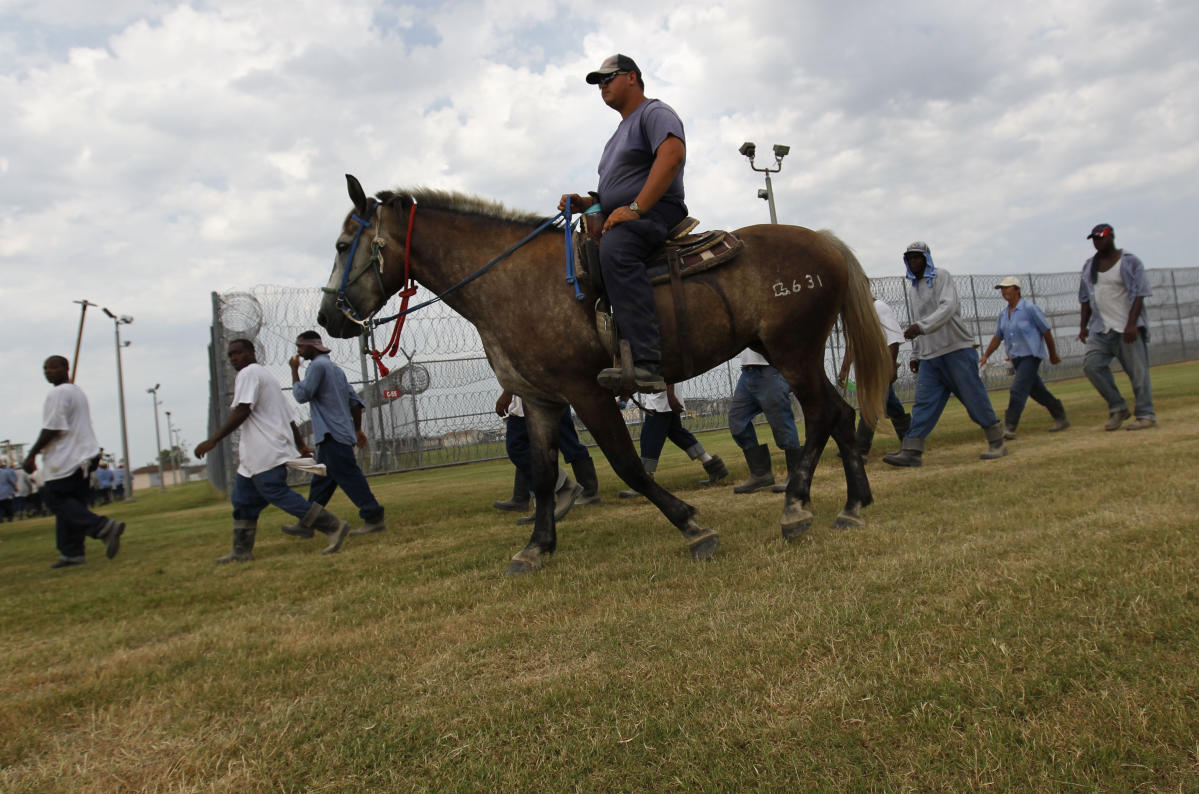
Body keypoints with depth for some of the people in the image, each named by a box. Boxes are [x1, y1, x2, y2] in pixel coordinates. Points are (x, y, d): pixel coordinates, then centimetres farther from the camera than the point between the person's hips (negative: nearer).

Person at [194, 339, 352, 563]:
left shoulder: (249, 373, -7)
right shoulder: (266, 375, 23)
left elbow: (241, 411, -20)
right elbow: (288, 416, 22)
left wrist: (213, 440, -21)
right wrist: (300, 445, 22)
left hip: (266, 452, -10)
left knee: (277, 494, -13)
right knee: (243, 499, 13)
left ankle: (334, 527, -15)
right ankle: (241, 552, 19)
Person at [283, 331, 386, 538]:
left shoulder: (317, 365, -7)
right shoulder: (335, 368, 22)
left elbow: (301, 395, -13)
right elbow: (355, 400, 20)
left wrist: (294, 370, -1)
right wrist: (358, 429, 20)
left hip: (332, 435, -10)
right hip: (335, 435, 10)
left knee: (349, 477, -11)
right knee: (321, 482, 12)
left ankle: (373, 518, -13)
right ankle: (307, 524, 17)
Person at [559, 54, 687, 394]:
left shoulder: (654, 112, 2)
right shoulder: (620, 133, 32)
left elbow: (673, 154, -19)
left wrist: (635, 207, -26)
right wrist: (585, 203, 10)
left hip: (656, 212, -10)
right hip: (619, 221, 10)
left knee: (614, 249, -39)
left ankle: (647, 365, -49)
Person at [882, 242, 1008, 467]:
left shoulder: (941, 276, -3)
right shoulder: (911, 286, 18)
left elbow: (947, 308, -19)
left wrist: (921, 327, -33)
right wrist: (915, 354, 20)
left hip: (957, 349, -6)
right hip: (929, 356, 6)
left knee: (973, 397, -2)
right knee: (924, 402, -2)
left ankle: (996, 442, 12)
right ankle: (911, 451, -7)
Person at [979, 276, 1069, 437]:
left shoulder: (1030, 309, -9)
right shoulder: (1003, 314, 11)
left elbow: (1046, 332, -3)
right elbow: (997, 337, 15)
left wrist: (1053, 355, 2)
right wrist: (985, 356, 5)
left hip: (1031, 356, -7)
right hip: (1015, 360, 7)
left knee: (1017, 390, -16)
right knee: (1037, 391, 12)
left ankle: (1009, 428, -18)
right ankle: (1060, 417, 27)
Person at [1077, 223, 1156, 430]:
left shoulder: (1130, 261, -1)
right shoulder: (1089, 265, 15)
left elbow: (1139, 294, -9)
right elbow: (1085, 298, 19)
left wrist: (1132, 324, -19)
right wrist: (1084, 326, 11)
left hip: (1128, 327, -5)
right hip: (1101, 328, 5)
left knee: (1137, 370, -5)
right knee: (1091, 363, -11)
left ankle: (1146, 415, 3)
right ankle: (1118, 408, 1)